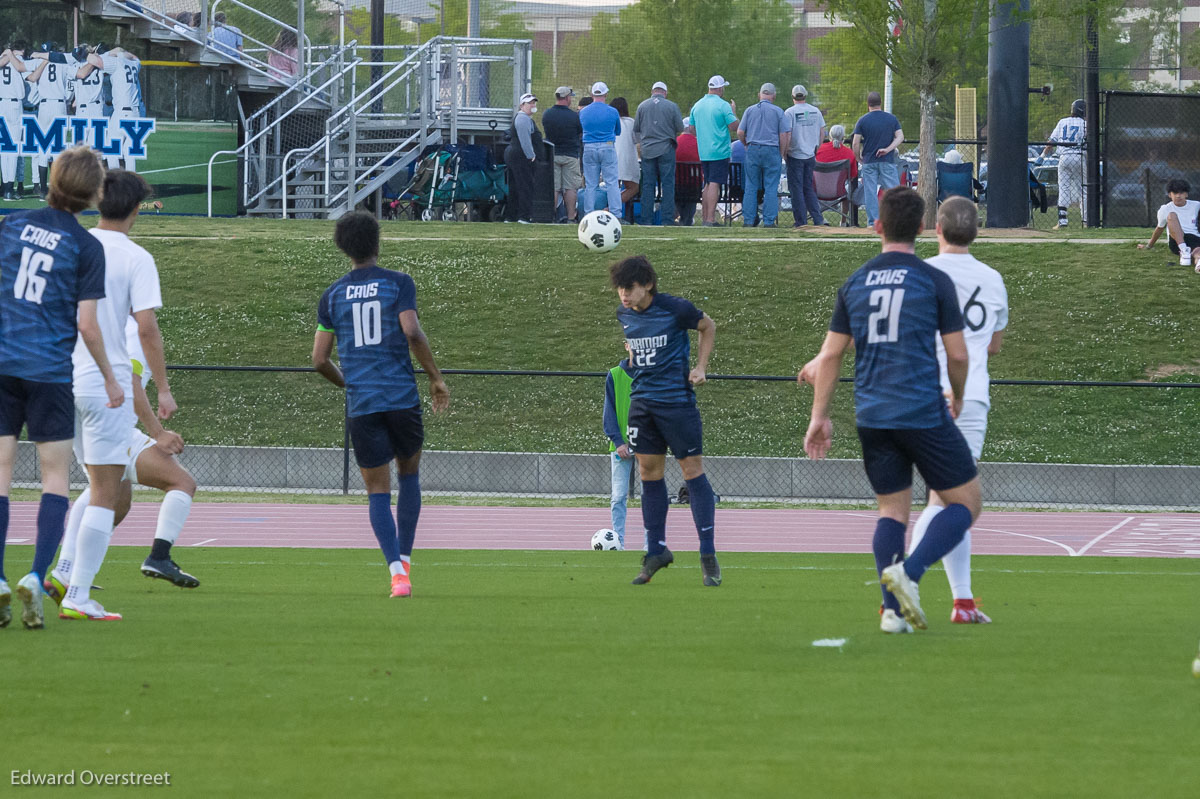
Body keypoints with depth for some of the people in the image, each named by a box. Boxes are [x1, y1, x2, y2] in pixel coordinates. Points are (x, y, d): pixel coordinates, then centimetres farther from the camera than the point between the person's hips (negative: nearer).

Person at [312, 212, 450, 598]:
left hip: (361, 405, 1)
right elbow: (412, 333, -12)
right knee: (409, 473, 21)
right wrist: (436, 378, -1)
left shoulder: (333, 295, 8)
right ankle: (404, 559, 13)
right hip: (402, 398, -1)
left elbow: (319, 360, 8)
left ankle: (397, 571, -14)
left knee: (378, 491, 3)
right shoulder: (398, 283, 0)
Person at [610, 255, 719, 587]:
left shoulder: (675, 309, -13)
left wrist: (700, 366, -3)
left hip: (676, 398, -5)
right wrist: (633, 361, 11)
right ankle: (656, 551, 18)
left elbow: (708, 327, 5)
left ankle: (708, 556, -1)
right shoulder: (624, 314, 3)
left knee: (692, 469, -4)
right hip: (642, 401, 5)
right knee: (649, 472, 7)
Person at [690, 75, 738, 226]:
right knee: (714, 184, -8)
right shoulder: (723, 106, -10)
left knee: (708, 184, 15)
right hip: (719, 151, -6)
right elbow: (734, 127, -11)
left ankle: (705, 217, 14)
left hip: (703, 152, 6)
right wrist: (734, 111, 4)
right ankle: (710, 219, -13)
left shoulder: (697, 105, 10)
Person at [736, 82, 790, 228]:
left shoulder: (750, 110, 4)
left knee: (750, 187, 6)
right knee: (771, 188, 1)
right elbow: (784, 135, -5)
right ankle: (769, 221, -1)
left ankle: (749, 220, 4)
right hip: (772, 151, -2)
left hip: (753, 150, 2)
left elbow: (740, 133, 4)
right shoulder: (778, 112, -2)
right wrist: (782, 154, 6)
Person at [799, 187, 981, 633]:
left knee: (892, 511, 14)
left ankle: (892, 610, 2)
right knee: (966, 502, 6)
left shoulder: (854, 284, 7)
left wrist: (820, 416, 14)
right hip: (923, 413, -4)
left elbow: (832, 354, 7)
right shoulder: (935, 282, -4)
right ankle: (908, 573, -16)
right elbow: (957, 354, -2)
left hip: (872, 417, 4)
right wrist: (957, 397, 17)